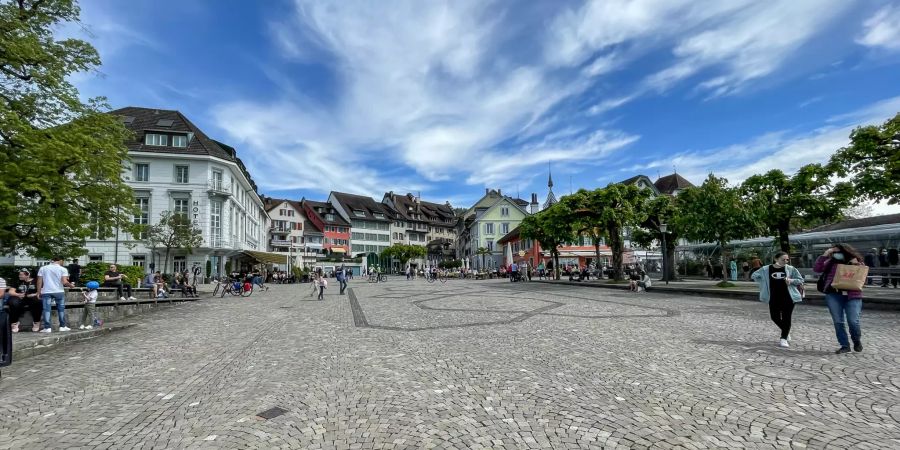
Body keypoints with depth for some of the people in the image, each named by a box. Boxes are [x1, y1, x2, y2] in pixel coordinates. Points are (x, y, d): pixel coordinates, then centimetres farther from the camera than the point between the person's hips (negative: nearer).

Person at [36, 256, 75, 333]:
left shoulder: (43, 268, 5)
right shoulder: (63, 269, -2)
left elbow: (39, 281, 2)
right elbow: (64, 282, -10)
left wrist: (38, 292, 8)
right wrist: (71, 285, 9)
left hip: (46, 292, 1)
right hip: (59, 292, -1)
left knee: (46, 309, 3)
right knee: (61, 309, 9)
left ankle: (47, 327, 1)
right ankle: (62, 326, 13)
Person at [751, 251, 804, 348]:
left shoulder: (791, 269, -1)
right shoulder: (766, 269, -1)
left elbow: (800, 280, 6)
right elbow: (754, 275, 11)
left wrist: (791, 281, -14)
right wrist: (765, 283, 1)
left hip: (788, 297, -1)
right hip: (773, 298, 1)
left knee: (786, 318, -2)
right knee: (775, 317, 6)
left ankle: (783, 339, 6)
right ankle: (786, 332, 33)